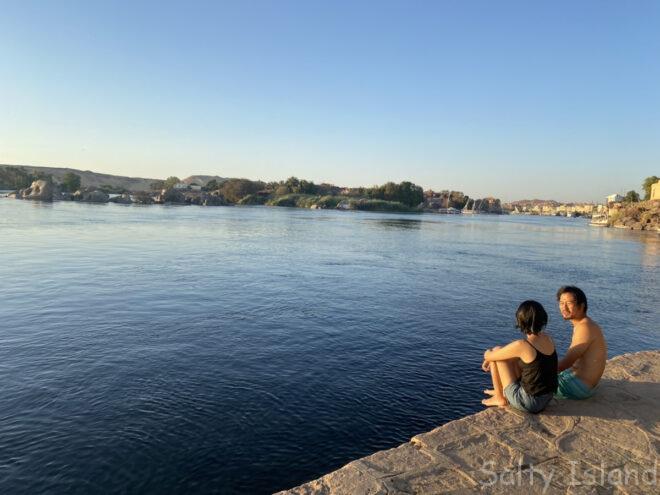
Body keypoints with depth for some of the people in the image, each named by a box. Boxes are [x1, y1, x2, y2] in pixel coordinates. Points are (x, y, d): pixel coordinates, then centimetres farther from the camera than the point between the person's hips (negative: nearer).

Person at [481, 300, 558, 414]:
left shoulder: (521, 345, -24)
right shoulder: (547, 338, -2)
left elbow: (488, 356, -10)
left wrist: (488, 353, 15)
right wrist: (490, 360, 16)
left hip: (528, 402, -7)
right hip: (546, 399, 7)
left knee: (496, 351, 3)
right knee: (509, 356, 22)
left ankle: (500, 398, 19)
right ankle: (502, 391, 45)